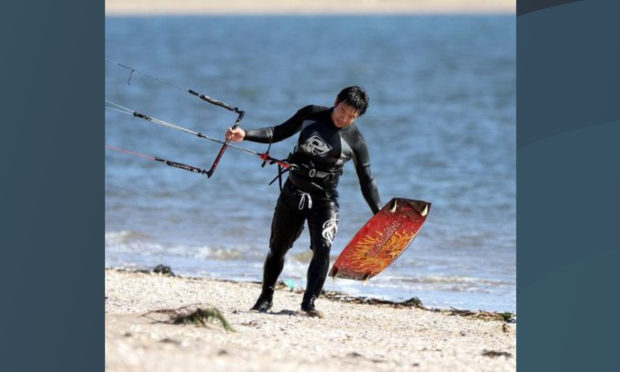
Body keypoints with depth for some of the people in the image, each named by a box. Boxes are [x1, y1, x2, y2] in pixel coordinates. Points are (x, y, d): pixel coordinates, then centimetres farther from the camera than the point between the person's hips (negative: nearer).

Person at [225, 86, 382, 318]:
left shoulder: (355, 141, -8)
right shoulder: (311, 115, -3)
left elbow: (366, 181, -4)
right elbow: (279, 133, 6)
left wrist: (380, 214, -10)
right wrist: (245, 135, -5)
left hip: (324, 199, -2)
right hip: (293, 192, 2)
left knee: (322, 248, -21)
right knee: (277, 248, 9)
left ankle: (309, 302, -14)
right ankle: (266, 298, 25)